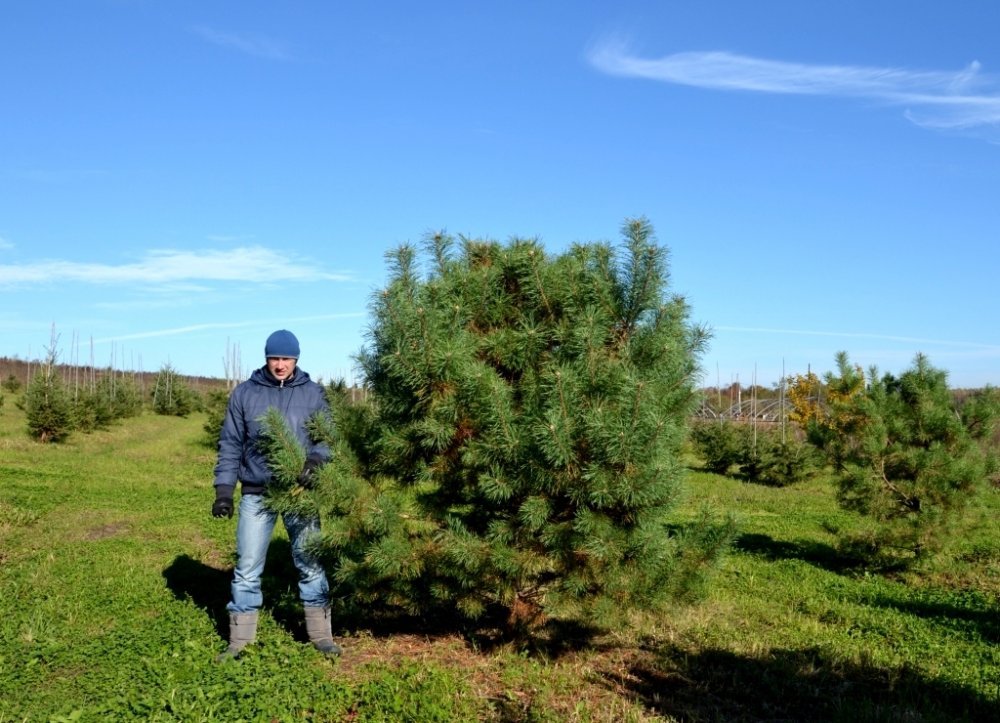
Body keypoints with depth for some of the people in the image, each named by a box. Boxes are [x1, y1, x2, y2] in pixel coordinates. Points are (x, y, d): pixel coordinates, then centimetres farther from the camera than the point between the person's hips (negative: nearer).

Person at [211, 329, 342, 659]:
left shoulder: (313, 393, 1)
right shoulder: (244, 393, 1)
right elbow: (230, 444, 3)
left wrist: (315, 459, -21)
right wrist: (224, 488, -3)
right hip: (256, 494, 0)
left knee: (310, 564, 8)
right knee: (247, 568, 4)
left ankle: (320, 634, 19)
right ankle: (240, 640, 16)